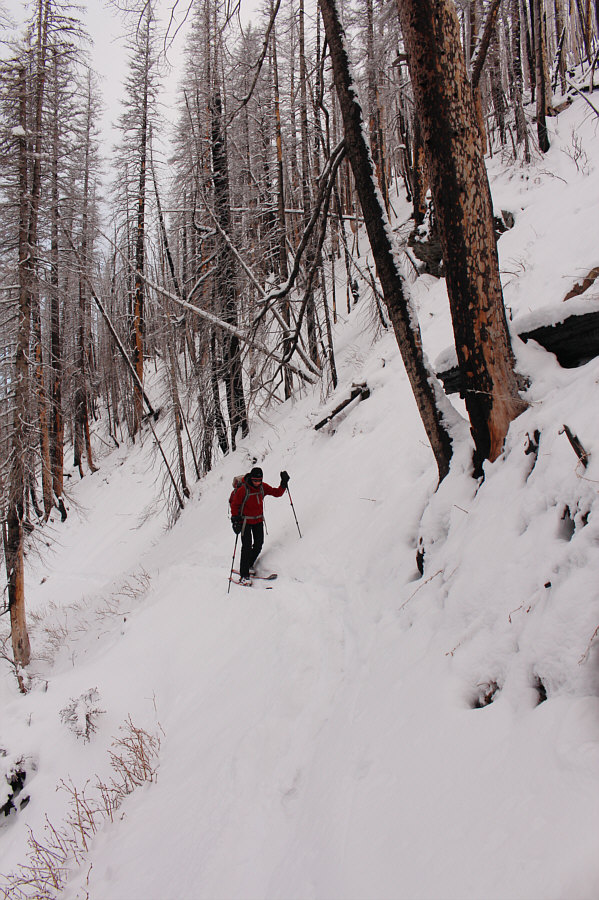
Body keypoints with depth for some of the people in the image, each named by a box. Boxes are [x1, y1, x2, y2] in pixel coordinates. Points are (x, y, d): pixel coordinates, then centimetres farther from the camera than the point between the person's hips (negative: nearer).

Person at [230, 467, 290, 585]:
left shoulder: (263, 487, -4)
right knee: (247, 546, -11)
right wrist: (235, 520, -15)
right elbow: (234, 505, -11)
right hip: (245, 520, -5)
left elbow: (277, 493, 1)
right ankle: (244, 575, -6)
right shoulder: (243, 489, -18)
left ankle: (248, 566, 25)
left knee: (259, 544, 5)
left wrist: (284, 483, -14)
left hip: (258, 520, 5)